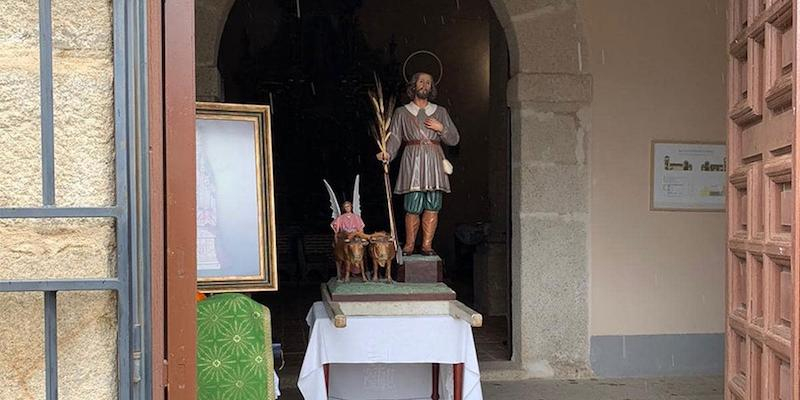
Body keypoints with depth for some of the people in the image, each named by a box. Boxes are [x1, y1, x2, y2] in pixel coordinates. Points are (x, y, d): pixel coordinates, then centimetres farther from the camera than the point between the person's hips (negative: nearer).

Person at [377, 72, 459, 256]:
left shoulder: (440, 112, 16)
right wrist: (387, 153, -20)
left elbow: (454, 139, 15)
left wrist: (441, 128, -2)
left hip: (434, 164, 2)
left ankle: (427, 245, 4)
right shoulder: (402, 113, 11)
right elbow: (394, 138, -1)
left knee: (432, 206, -4)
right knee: (413, 207, -9)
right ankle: (409, 245, 1)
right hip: (412, 163, -2)